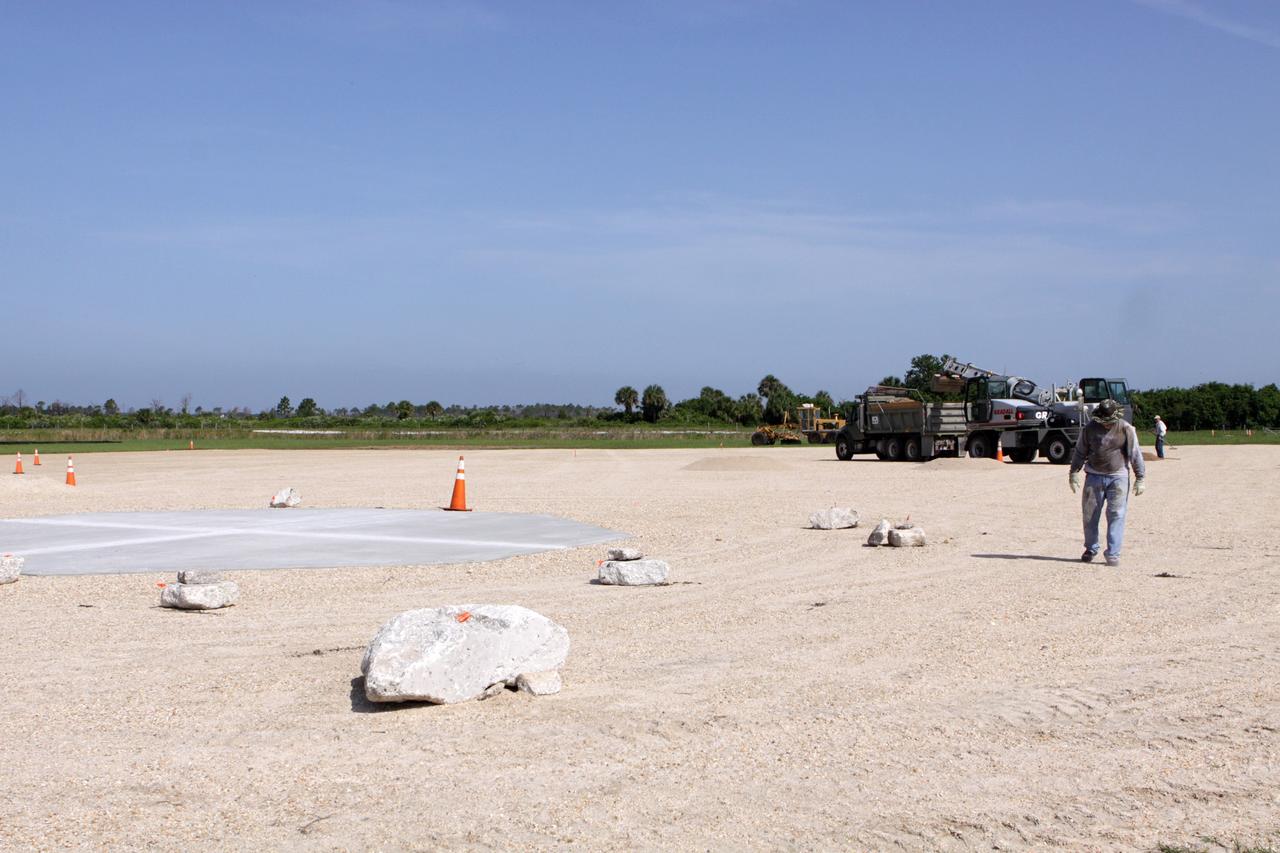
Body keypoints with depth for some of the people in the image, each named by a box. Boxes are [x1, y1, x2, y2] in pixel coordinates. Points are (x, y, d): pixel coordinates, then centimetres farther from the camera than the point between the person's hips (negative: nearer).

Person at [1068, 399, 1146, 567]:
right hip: (1094, 476, 2)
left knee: (1116, 515, -8)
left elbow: (1135, 454, -1)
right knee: (1090, 515, 6)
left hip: (1118, 477, -2)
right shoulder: (1090, 428, 0)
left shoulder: (1126, 429, -5)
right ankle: (1091, 549, 24)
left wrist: (1140, 478, -1)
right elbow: (1080, 452, 11)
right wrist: (1074, 473, 9)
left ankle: (1113, 554, -5)